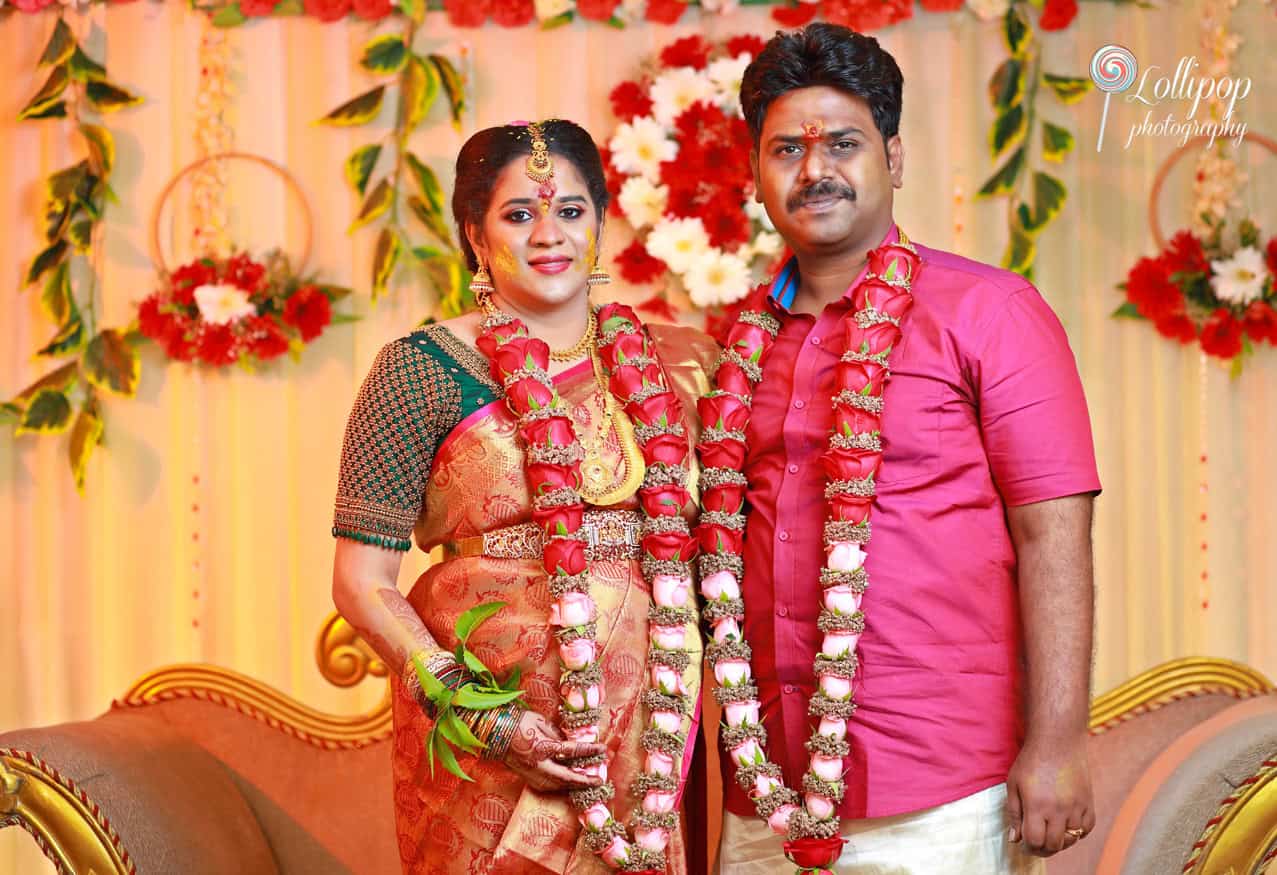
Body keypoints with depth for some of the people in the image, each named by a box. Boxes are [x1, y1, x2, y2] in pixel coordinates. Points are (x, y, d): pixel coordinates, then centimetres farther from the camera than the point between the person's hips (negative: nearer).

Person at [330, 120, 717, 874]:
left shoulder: (675, 361, 7)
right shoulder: (423, 371, -4)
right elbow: (362, 583, -6)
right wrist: (482, 720, -15)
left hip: (654, 725, 3)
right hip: (492, 748, -3)